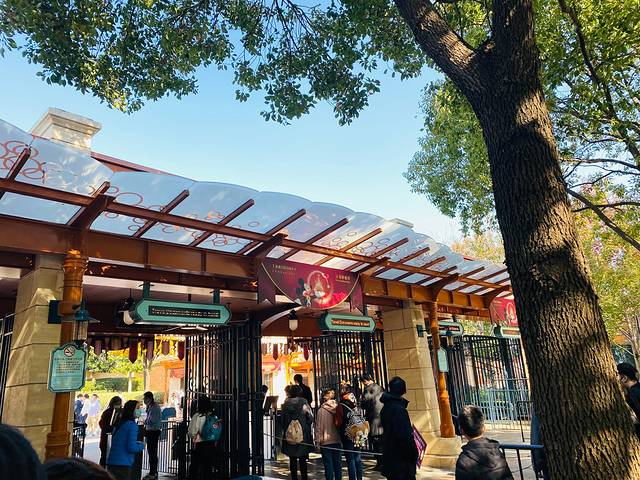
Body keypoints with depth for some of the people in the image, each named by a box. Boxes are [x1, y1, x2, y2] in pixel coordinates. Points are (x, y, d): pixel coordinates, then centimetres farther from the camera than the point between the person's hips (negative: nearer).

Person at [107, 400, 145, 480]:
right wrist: (141, 445, 2)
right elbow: (131, 448, -16)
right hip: (122, 464, -7)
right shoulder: (132, 425, -12)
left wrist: (135, 443, 19)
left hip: (111, 462, 7)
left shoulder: (118, 424, 11)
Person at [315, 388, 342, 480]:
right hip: (337, 440, 4)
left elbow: (319, 427, -9)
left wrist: (317, 441, -1)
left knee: (328, 463, 5)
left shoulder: (321, 410, -12)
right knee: (337, 463, 14)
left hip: (326, 441, -3)